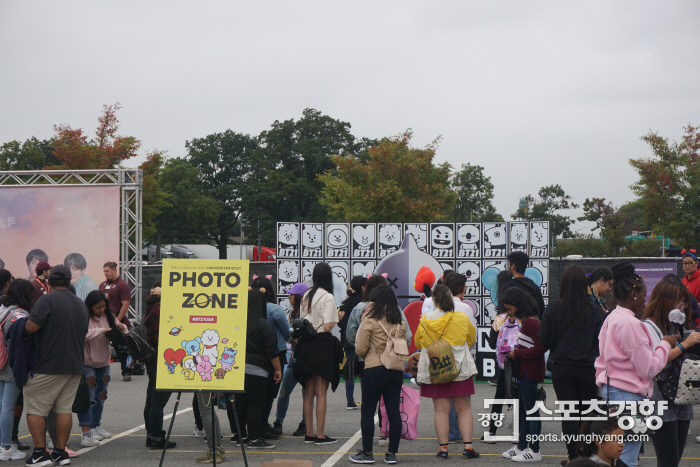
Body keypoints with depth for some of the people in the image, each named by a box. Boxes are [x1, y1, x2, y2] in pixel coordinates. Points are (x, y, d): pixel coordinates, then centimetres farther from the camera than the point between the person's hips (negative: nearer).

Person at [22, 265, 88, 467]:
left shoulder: (47, 300, -12)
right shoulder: (81, 304, 12)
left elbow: (30, 327, -20)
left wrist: (20, 330, 1)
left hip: (48, 366, -7)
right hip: (75, 365, 7)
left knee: (35, 408, 2)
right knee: (64, 408, 11)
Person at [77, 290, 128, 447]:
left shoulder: (108, 316, 3)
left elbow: (118, 334, 12)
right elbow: (82, 335, -35)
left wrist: (121, 328, -11)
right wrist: (102, 330, -28)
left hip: (104, 362, 8)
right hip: (87, 362, -8)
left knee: (101, 396, 20)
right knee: (87, 397, -12)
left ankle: (96, 427, 37)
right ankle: (86, 434, -15)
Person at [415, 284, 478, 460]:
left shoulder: (424, 321, -5)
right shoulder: (462, 319, -6)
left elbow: (418, 343, 9)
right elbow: (472, 337, 12)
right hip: (459, 369, -1)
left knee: (441, 410, 4)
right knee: (464, 409, 6)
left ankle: (443, 447, 3)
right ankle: (468, 446, 2)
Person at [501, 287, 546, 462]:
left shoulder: (530, 322, -18)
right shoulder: (528, 320, 13)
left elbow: (540, 347, -24)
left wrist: (517, 353, -17)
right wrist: (515, 352, 8)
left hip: (530, 373, -11)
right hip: (525, 371, 11)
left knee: (531, 410, -5)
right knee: (524, 410, 17)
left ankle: (534, 451, 0)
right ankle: (522, 445, 26)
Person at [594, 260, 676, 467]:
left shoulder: (611, 319, 12)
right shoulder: (630, 324, -17)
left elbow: (601, 361, 17)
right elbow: (649, 368, -13)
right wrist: (665, 344, -1)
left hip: (610, 389, 10)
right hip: (628, 395, -10)